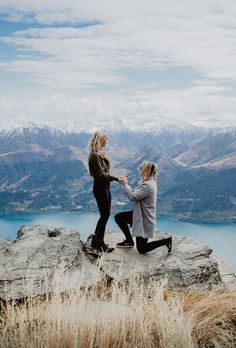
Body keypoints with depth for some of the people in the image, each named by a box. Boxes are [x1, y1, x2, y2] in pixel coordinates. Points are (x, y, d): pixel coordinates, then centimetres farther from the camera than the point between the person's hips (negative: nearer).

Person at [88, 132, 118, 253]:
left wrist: (106, 158, 1)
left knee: (105, 214, 14)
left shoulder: (99, 154, 13)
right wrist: (116, 178, -19)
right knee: (105, 215, -3)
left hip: (104, 187, 10)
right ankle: (99, 244, 8)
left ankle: (97, 240, 23)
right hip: (100, 188, -10)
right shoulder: (94, 155, -18)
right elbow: (101, 174, -21)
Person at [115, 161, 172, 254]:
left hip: (144, 219, -10)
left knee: (141, 249, 2)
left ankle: (166, 241, 8)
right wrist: (125, 183, -4)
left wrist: (125, 184, -14)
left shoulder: (147, 185, -28)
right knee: (118, 217, 10)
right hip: (140, 214, 10)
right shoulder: (149, 182, 5)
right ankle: (129, 240, 21)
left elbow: (132, 196, -28)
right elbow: (136, 193, 6)